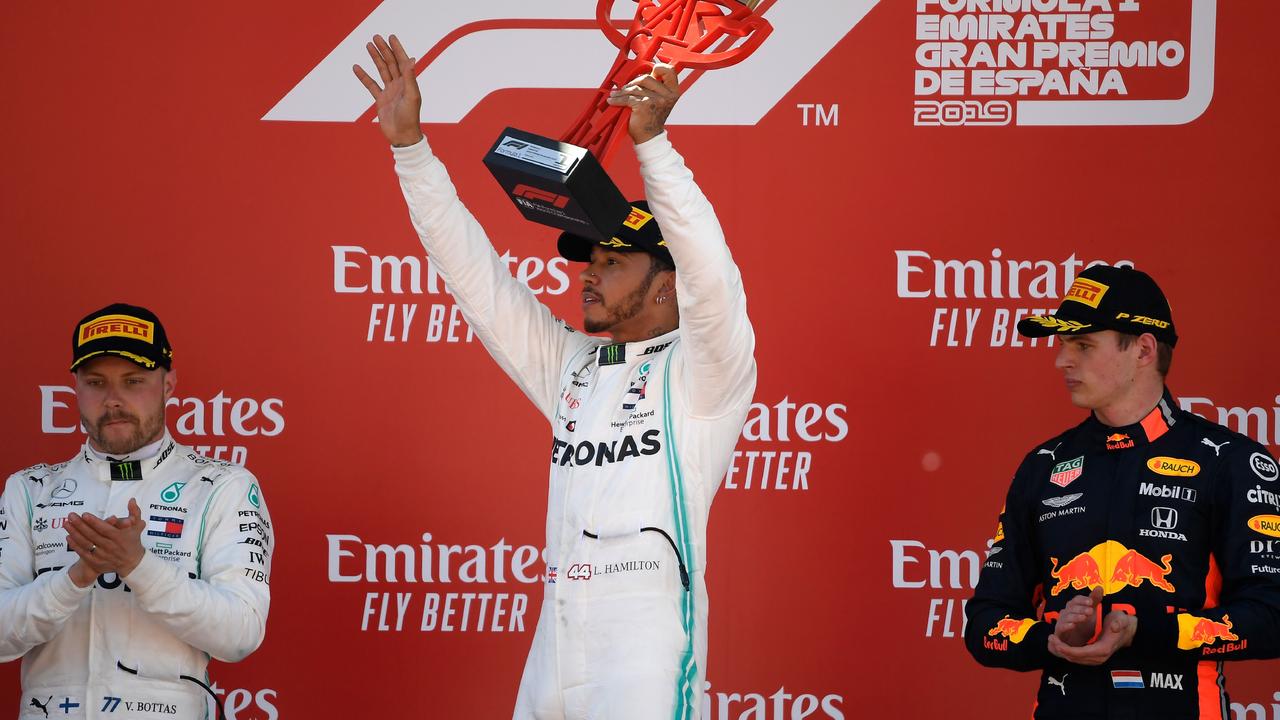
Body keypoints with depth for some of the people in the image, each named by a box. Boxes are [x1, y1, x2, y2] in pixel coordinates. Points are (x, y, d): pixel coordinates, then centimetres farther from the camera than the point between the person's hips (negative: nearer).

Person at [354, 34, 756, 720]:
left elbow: (709, 274, -17)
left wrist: (652, 140, -25)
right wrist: (409, 145, 13)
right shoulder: (571, 367, 19)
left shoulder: (700, 371, 1)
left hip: (647, 649, -6)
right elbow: (476, 275, 19)